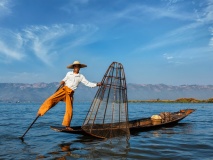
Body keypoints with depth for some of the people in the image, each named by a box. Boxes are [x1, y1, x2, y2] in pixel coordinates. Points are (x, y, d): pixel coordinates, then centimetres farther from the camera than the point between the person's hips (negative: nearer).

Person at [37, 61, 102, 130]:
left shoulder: (81, 76, 7)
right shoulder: (69, 73, 9)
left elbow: (87, 83, 4)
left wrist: (97, 84, -5)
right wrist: (62, 82, -3)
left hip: (70, 94, 1)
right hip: (64, 90, -1)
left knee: (69, 110, -2)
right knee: (52, 99, -20)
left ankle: (67, 126, 12)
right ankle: (40, 112, -6)